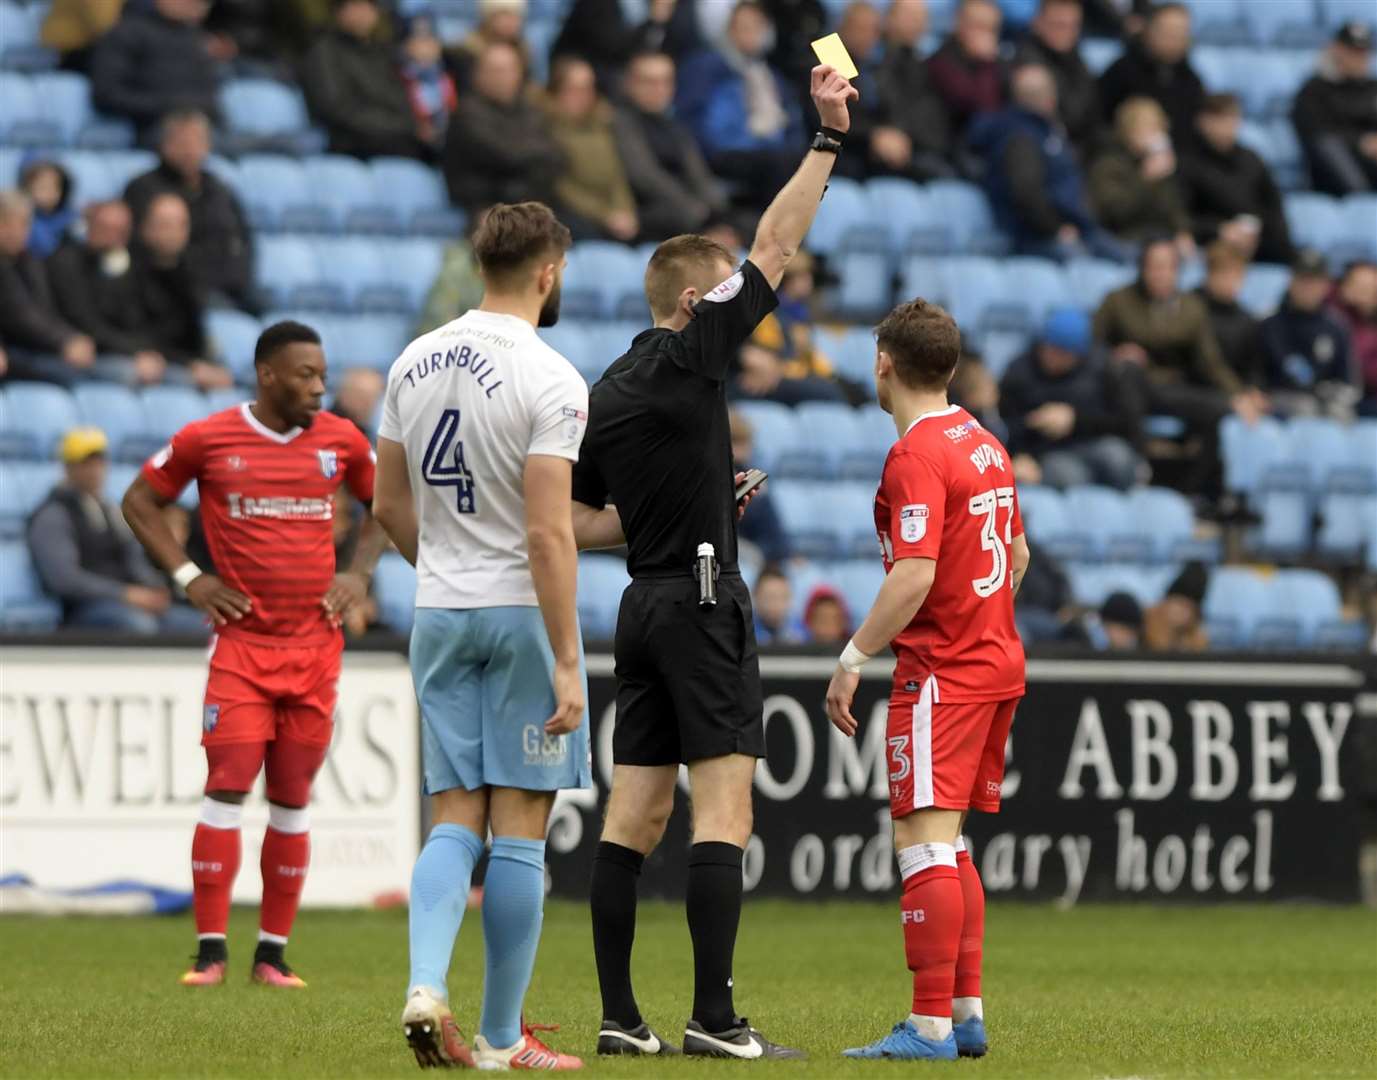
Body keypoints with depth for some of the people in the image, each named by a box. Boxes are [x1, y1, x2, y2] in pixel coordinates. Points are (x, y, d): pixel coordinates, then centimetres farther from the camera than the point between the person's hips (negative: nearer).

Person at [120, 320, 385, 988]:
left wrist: (358, 574, 7)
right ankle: (210, 950, -6)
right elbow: (140, 501, 9)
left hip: (315, 647, 2)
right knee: (227, 788, -9)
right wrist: (187, 577, 0)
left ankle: (274, 952, 10)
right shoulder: (207, 440, -2)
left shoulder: (342, 441, 5)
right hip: (241, 643, -2)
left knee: (292, 801, 5)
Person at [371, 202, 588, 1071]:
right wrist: (566, 665, -17)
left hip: (441, 612, 6)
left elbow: (390, 505, 13)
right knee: (520, 829, 1)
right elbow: (549, 532, -19)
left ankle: (427, 983, -14)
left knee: (456, 820, 9)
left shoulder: (417, 362, 6)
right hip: (523, 610, -6)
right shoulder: (549, 379, -14)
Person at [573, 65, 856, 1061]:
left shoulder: (607, 396, 12)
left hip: (645, 604, 8)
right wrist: (830, 137, -6)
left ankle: (620, 1016, 5)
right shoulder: (689, 358, -8)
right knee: (723, 804, -9)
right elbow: (775, 249, -9)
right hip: (703, 600, -8)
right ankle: (714, 1017, -15)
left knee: (636, 816, 6)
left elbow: (579, 520, 17)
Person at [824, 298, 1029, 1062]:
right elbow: (1017, 555, 20)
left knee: (923, 841, -11)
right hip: (996, 661, 9)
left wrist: (852, 660, -18)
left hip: (941, 673, -9)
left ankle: (931, 1025, -15)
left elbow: (915, 575, -22)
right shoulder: (984, 444, 12)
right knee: (947, 843, 15)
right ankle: (966, 1012, 16)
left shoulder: (917, 456, -15)